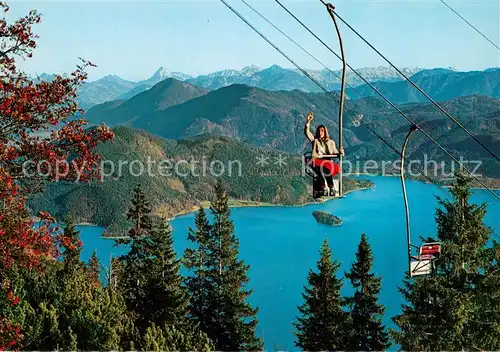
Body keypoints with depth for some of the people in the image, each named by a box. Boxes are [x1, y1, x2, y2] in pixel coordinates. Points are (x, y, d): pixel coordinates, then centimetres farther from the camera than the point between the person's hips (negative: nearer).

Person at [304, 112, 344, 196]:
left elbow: (335, 153, 17)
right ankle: (331, 187, -36)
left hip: (328, 161, 2)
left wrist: (340, 153, -6)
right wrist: (308, 122, -7)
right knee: (327, 166, -38)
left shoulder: (331, 142, 25)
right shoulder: (314, 140, 20)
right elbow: (307, 132, 5)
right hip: (317, 161, -2)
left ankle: (324, 186, -35)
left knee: (337, 167, -34)